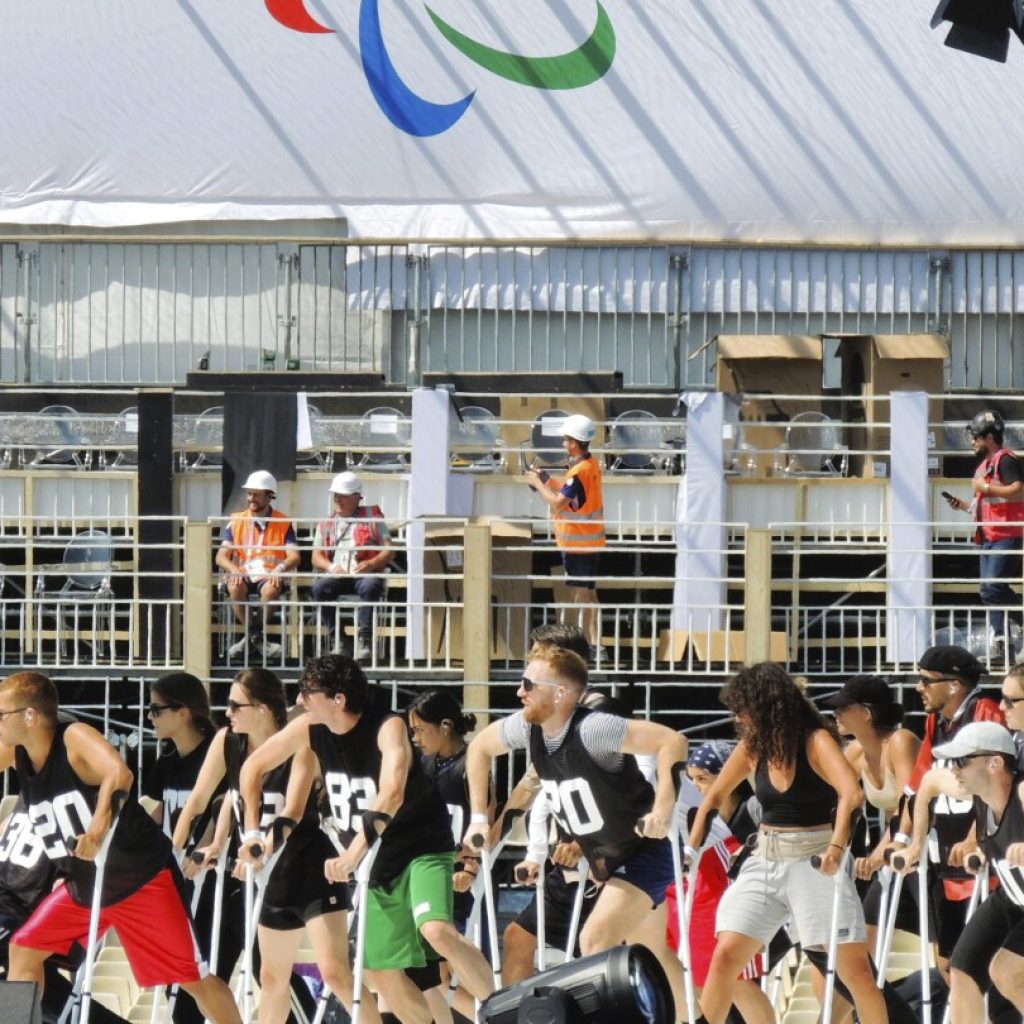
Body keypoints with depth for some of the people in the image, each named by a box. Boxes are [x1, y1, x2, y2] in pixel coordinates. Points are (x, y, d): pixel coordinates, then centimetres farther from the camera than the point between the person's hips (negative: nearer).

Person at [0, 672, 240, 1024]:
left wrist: (100, 823, -54)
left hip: (142, 878, -8)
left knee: (194, 977, -4)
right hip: (83, 885, 8)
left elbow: (119, 774, -41)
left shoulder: (75, 737, -22)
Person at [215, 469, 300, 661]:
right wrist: (234, 570, -20)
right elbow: (221, 556, 3)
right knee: (235, 587, -34)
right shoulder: (236, 521, 10)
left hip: (269, 575, -1)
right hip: (243, 574, 1)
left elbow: (294, 557, -3)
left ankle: (252, 636, -14)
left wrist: (280, 569, -26)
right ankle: (255, 636, -19)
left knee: (271, 589, -37)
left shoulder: (283, 523, 6)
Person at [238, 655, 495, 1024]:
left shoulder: (388, 728, -24)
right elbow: (254, 768, 8)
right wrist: (252, 832, 5)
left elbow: (391, 794, -40)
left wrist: (353, 854, -49)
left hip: (421, 851, -7)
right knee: (382, 971, 7)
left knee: (437, 933, -32)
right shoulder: (309, 729, -6)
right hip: (374, 864, 7)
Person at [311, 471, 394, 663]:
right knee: (320, 587, -30)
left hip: (366, 574, -3)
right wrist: (331, 567, -10)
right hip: (337, 576, 3)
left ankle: (364, 639, -36)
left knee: (369, 587, -37)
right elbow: (316, 557, 13)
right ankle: (337, 638, -25)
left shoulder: (372, 517, 12)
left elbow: (389, 552, 4)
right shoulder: (326, 523, 21)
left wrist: (370, 564, -15)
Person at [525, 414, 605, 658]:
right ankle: (594, 643, 21)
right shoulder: (592, 465, 7)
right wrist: (547, 481, 8)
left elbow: (558, 503, -23)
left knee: (580, 594, -5)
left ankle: (585, 643, -4)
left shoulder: (579, 472, -23)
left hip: (577, 543, -9)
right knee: (589, 593, 16)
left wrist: (538, 484, -10)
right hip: (591, 541, 9)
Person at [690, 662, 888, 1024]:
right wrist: (691, 849, 3)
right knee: (725, 955, -3)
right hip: (765, 862, 5)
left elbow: (850, 792, -29)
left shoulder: (815, 741, -13)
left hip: (815, 862, -5)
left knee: (855, 967, -7)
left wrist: (837, 845, -43)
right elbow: (715, 797, 14)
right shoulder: (753, 747, 2)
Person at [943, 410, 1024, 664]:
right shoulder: (985, 465, 22)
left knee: (994, 588, -19)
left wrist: (986, 488, -18)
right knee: (989, 592, 5)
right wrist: (963, 505, 15)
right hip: (989, 538, 10)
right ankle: (1001, 646, 5)